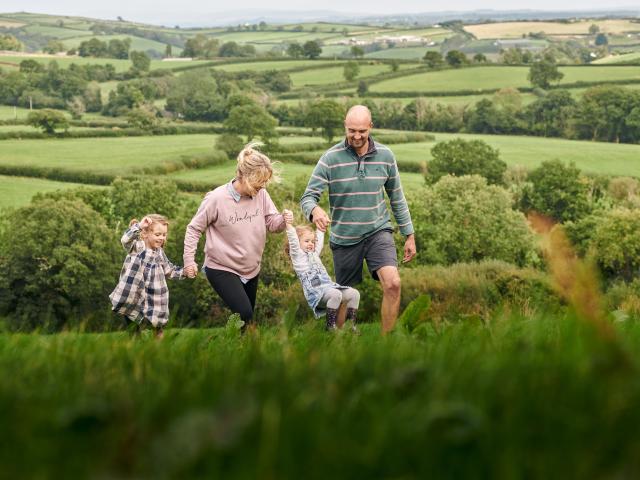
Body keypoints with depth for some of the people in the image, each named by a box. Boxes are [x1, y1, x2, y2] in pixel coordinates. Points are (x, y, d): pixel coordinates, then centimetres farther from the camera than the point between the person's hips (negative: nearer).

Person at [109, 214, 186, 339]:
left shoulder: (160, 253, 7)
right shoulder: (137, 246, -11)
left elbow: (170, 270, 17)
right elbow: (126, 240, -33)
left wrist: (185, 271, 3)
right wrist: (138, 226, -45)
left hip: (153, 301, 4)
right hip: (133, 298, -4)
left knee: (158, 328, 6)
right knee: (133, 327, 6)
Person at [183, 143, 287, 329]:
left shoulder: (261, 194, -5)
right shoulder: (217, 199, -19)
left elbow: (272, 222, -5)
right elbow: (194, 228, -8)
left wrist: (284, 220, -28)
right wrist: (189, 260, -11)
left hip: (251, 269, 6)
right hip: (222, 269, -6)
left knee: (247, 317, 15)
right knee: (245, 315, -20)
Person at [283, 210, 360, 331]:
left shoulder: (314, 254, 29)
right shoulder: (297, 255, 7)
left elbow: (319, 240, 41)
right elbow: (293, 241, -9)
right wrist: (289, 224, -23)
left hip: (329, 286, 8)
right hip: (315, 292, -8)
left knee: (354, 294, -10)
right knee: (335, 294, -35)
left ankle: (351, 324, -9)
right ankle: (330, 325, -29)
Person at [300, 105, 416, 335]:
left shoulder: (385, 156, -2)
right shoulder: (331, 158, -10)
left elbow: (397, 198, 9)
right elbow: (308, 197, -13)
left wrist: (409, 235, 10)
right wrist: (315, 210, -38)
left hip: (378, 231, 1)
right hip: (344, 238, -1)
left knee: (392, 284, -20)